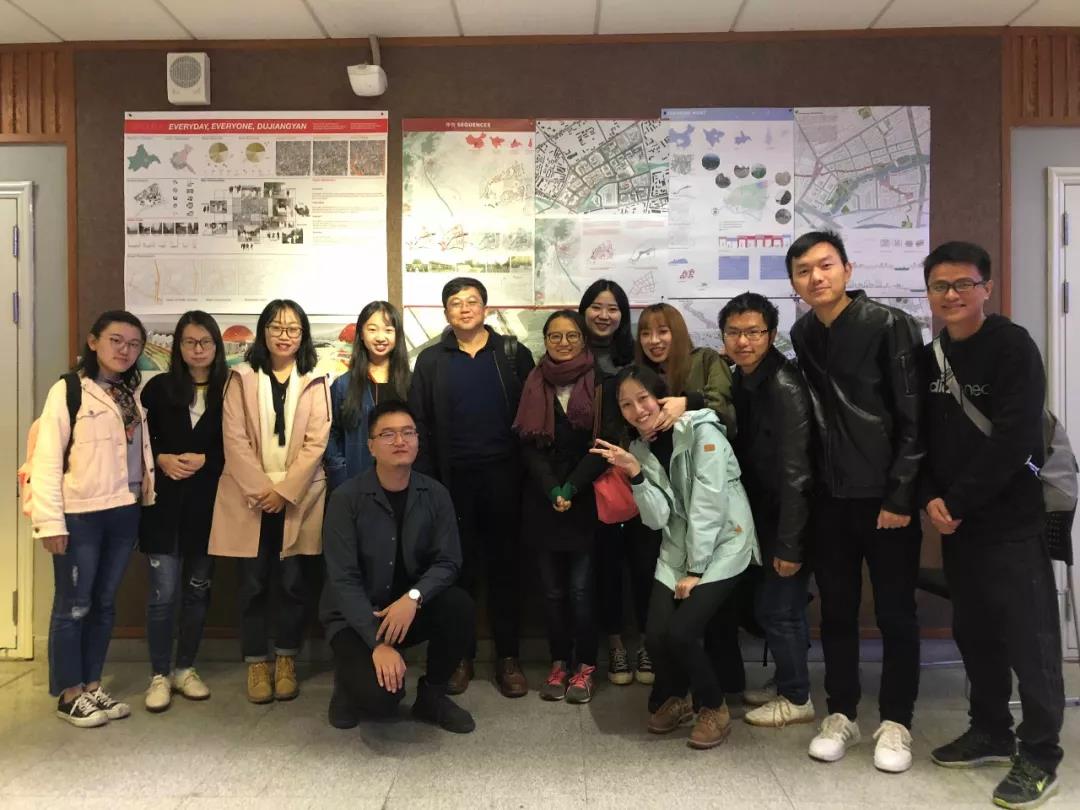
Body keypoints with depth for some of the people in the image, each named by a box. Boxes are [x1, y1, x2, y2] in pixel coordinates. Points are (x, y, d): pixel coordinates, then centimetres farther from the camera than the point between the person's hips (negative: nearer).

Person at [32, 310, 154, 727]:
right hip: (80, 516, -6)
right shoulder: (67, 391, -7)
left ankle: (92, 686, 25)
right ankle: (69, 694, 18)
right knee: (73, 606, 4)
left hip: (124, 514, 6)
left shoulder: (133, 396, 12)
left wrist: (145, 499, 4)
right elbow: (47, 459, -11)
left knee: (104, 603, 13)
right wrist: (50, 520, -15)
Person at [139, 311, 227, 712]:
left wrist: (204, 460, -13)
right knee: (164, 591, -2)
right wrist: (162, 459, -11)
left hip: (207, 502, 1)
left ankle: (185, 668, 25)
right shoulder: (158, 388, 4)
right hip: (164, 501, -1)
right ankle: (159, 675, 14)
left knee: (197, 588, 10)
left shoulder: (229, 391, 2)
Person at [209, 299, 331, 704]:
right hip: (250, 497, 0)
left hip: (298, 499, 0)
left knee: (292, 582, 4)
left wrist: (285, 490, -12)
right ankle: (256, 662, 19)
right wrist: (260, 490, -12)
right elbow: (234, 439, -3)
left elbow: (316, 443, -3)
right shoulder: (241, 379, 5)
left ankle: (286, 660, 20)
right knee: (253, 584, 5)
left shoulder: (315, 383, 5)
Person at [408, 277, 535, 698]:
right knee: (459, 566, 8)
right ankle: (460, 655, 21)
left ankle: (507, 656, 17)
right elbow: (420, 424, 3)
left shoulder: (513, 354, 5)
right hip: (453, 476, 1)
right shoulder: (431, 360, 7)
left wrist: (529, 470, -6)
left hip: (502, 474, 0)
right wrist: (426, 478, -6)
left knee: (504, 564, 7)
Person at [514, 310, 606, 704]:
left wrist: (572, 487, -14)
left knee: (581, 588, -1)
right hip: (543, 501, 3)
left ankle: (584, 666, 14)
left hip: (586, 499, -2)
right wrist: (551, 490, -11)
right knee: (553, 588, 8)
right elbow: (529, 445, 2)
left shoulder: (599, 381, 0)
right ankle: (559, 663, 21)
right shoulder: (535, 383, 8)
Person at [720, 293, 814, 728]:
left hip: (788, 517, -8)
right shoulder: (741, 381, 4)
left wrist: (789, 544, -23)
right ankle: (790, 685, 34)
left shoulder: (785, 388, -22)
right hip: (764, 514, 8)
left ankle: (796, 699, 20)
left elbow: (795, 472, -24)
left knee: (776, 606, 1)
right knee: (781, 604, 17)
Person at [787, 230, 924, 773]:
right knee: (836, 611, 11)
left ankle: (895, 722, 22)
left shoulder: (889, 326, -9)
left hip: (885, 496, -4)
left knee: (895, 613, 7)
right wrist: (806, 491, 6)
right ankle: (841, 714, 26)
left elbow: (914, 418, -11)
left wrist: (901, 496, -14)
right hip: (829, 497, 4)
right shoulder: (802, 336, 6)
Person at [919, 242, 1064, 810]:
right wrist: (930, 498, -6)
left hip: (1011, 518, -6)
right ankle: (991, 731, 30)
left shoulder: (1013, 347, -10)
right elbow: (918, 435, 9)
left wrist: (956, 501, -16)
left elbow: (1012, 440, -18)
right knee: (973, 631, 14)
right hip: (955, 521, 6)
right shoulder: (929, 357, 9)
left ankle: (1038, 756, 13)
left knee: (1029, 636, 0)